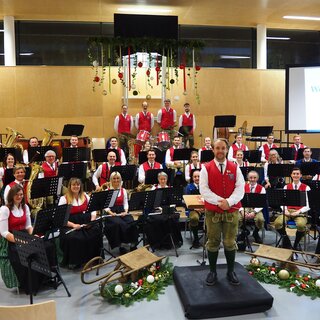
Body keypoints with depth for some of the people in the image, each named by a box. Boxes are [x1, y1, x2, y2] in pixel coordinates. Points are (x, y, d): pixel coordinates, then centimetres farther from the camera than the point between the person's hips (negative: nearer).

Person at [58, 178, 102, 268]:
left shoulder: (85, 196, 14)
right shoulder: (64, 199, 1)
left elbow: (93, 210, 14)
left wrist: (92, 221, -6)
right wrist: (73, 225, -19)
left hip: (86, 223, 4)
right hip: (70, 226, -3)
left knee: (97, 232, -23)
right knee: (75, 238, -32)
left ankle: (94, 258, -5)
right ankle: (74, 261, -8)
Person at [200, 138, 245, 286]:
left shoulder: (235, 168, 3)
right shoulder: (206, 168, -2)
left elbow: (240, 188, -4)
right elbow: (204, 190, -10)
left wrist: (229, 201, -18)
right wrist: (219, 201, -19)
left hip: (232, 211, 1)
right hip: (212, 211, -1)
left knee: (230, 243, 8)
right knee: (213, 243, 8)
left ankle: (231, 271, 25)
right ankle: (212, 271, 23)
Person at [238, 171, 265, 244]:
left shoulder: (261, 188, 2)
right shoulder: (244, 187, 8)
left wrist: (254, 212, -20)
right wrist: (242, 210, -18)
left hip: (256, 209, -1)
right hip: (245, 208, 1)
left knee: (260, 219, -34)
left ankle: (255, 233, 3)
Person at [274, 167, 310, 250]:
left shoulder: (306, 188, 5)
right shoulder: (286, 187, 13)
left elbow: (308, 205, -1)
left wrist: (299, 211, -15)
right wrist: (285, 210, -11)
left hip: (300, 212, -2)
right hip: (288, 211, 2)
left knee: (301, 225, -36)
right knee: (277, 223, -27)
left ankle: (296, 245, -7)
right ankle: (287, 242, 0)